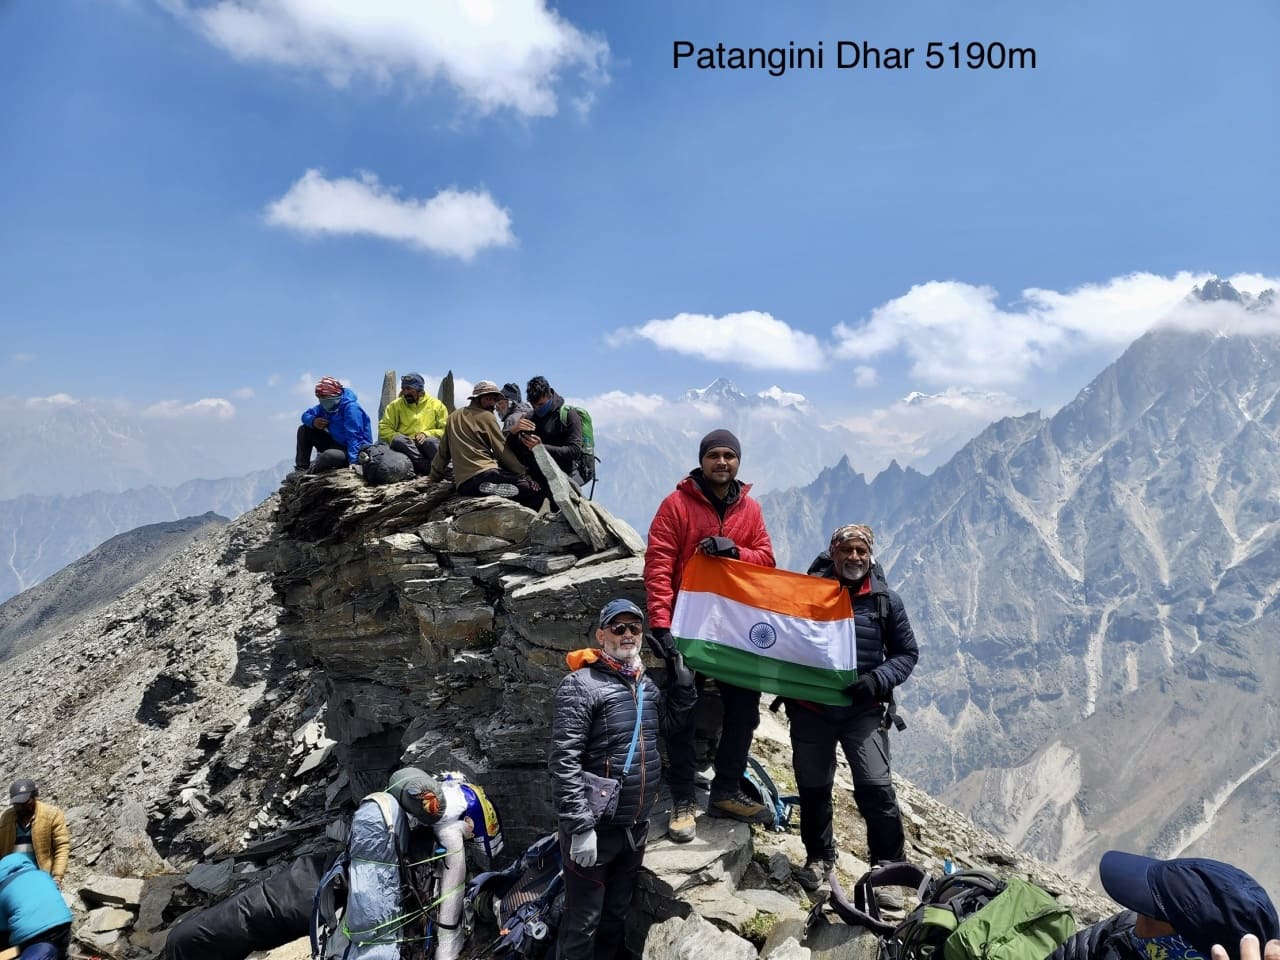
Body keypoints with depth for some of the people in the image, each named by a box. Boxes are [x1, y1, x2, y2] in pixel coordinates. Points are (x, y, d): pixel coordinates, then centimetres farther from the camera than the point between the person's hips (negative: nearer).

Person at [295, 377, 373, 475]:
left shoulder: (351, 407, -23)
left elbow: (354, 437, -31)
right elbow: (306, 415, 12)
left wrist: (353, 462, -40)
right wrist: (313, 421, -14)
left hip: (353, 450, -8)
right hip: (336, 443, 9)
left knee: (329, 456, -38)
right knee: (304, 430, 6)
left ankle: (310, 472, -4)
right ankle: (301, 468, 5)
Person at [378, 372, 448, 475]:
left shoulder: (436, 405, 9)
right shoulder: (395, 405, 12)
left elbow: (445, 430, 4)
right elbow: (384, 428, 7)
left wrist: (427, 434, -12)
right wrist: (397, 437, -12)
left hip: (428, 446, -1)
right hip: (405, 446, 1)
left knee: (431, 441, -35)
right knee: (399, 440, -34)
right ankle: (430, 469, -39)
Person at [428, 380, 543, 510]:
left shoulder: (453, 417, 21)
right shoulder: (486, 416, 3)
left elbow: (442, 451, 26)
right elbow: (503, 450, 1)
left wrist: (434, 476, 36)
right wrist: (523, 473, 7)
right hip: (485, 475, -7)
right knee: (537, 491, -8)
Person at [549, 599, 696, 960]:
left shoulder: (646, 685, 8)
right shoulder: (580, 685, -15)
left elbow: (670, 721, 26)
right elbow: (563, 762, -20)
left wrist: (684, 684, 10)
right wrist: (580, 827, -23)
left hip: (636, 827, 7)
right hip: (595, 828, -7)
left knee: (616, 915, 21)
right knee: (583, 922, 5)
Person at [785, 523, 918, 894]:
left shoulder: (885, 600, 0)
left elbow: (907, 653, 6)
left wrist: (878, 679, -10)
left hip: (864, 710, 0)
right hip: (810, 708, 1)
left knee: (876, 788, -11)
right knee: (813, 788, 13)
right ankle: (818, 856, 35)